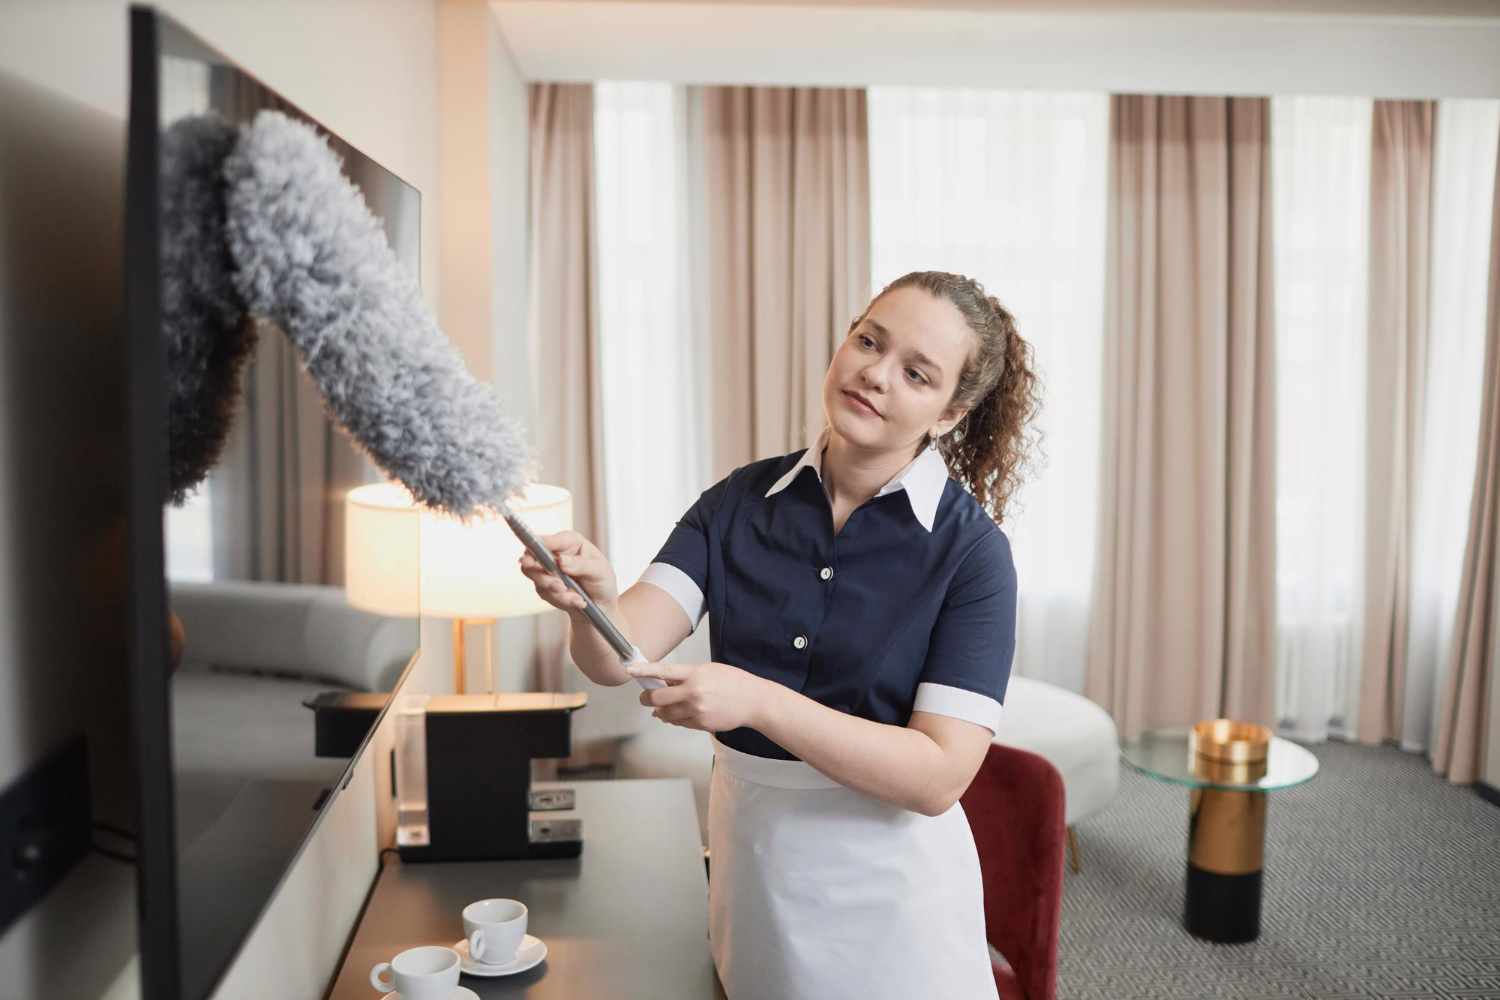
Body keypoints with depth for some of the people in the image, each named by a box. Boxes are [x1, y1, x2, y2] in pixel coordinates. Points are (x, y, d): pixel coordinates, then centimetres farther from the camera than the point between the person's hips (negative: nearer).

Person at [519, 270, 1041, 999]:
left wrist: (759, 701, -32)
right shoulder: (740, 501, -5)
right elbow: (620, 657, -14)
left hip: (885, 889, -3)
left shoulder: (969, 547, -16)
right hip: (746, 854, 3)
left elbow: (939, 775, -22)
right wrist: (592, 598, -36)